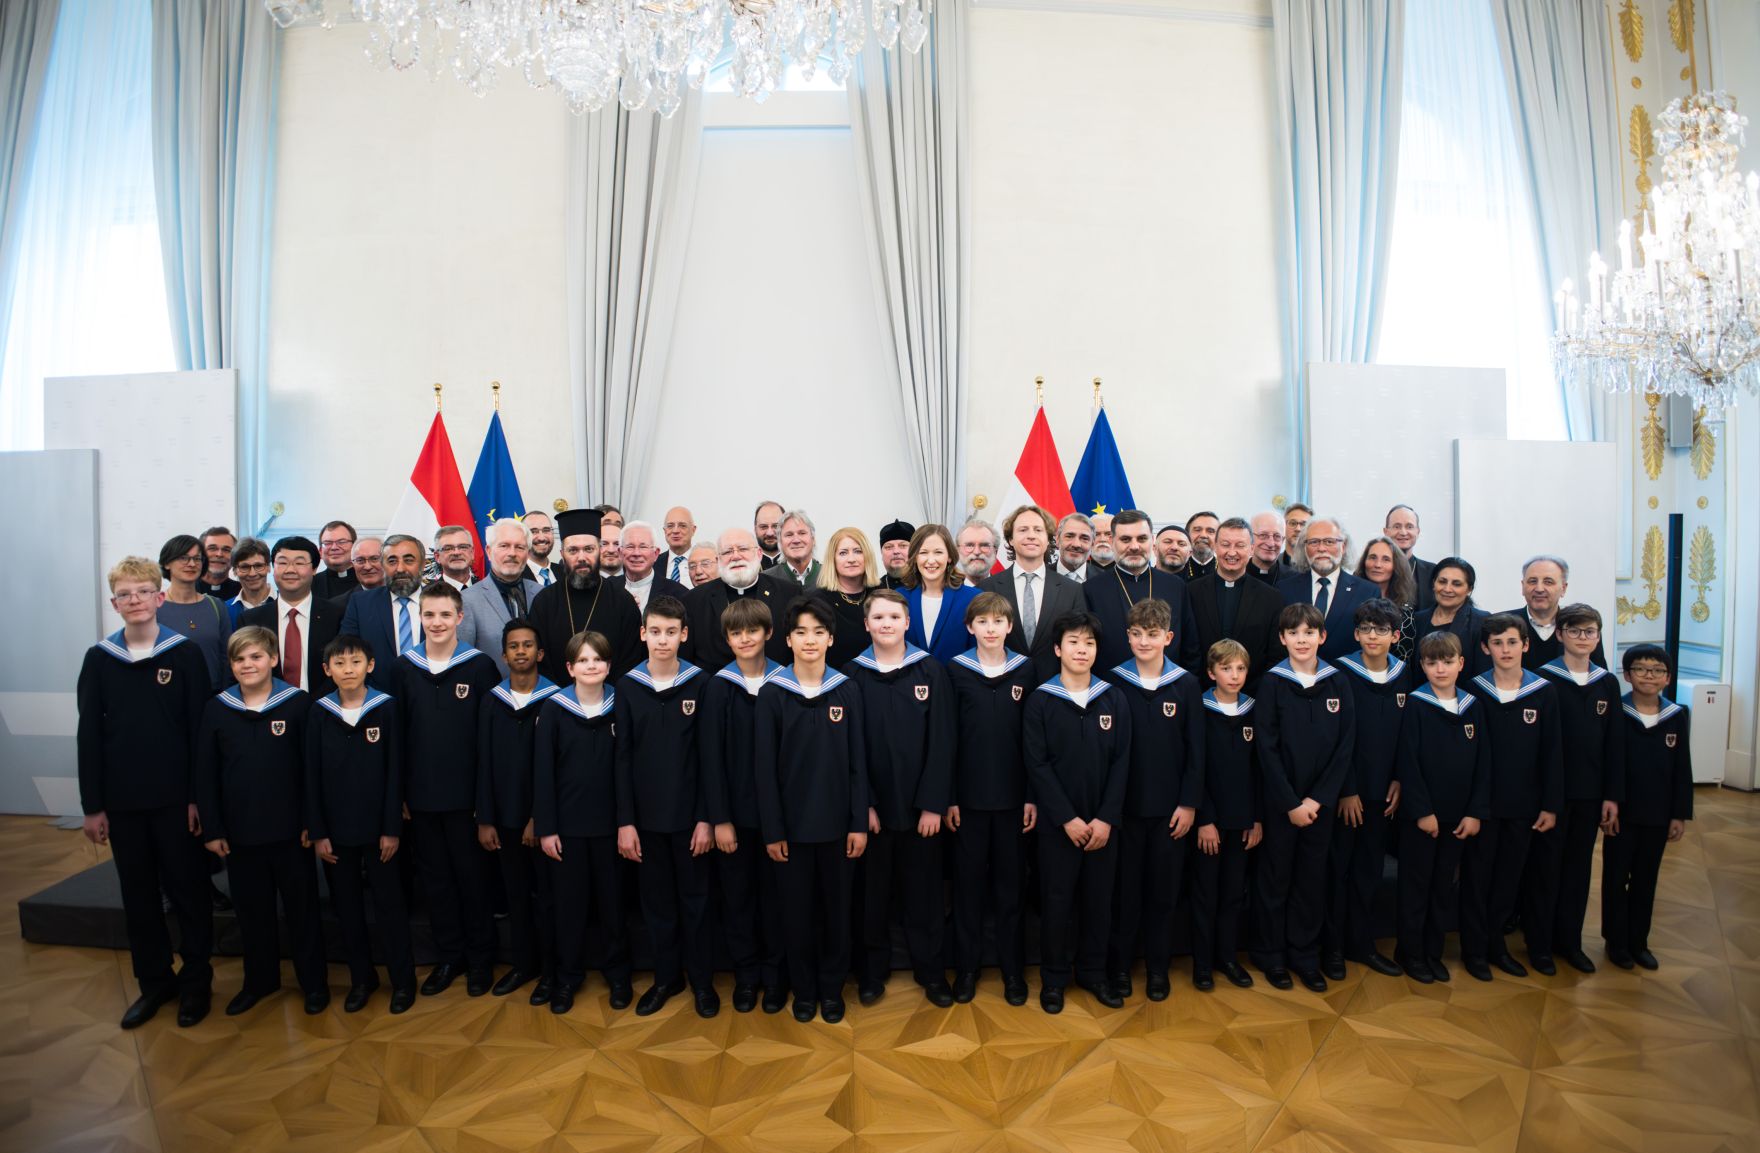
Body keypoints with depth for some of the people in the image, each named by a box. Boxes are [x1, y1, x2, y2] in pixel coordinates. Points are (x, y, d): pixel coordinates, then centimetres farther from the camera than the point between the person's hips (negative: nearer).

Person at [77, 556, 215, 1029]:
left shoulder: (185, 653, -5)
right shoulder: (99, 659, 2)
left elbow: (200, 728, -5)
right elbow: (88, 736, 4)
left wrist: (198, 796, -8)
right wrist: (92, 806, 2)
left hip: (176, 798, -3)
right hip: (122, 800, 3)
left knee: (188, 892, 6)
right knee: (138, 896, 12)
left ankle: (195, 981, 20)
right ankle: (154, 981, 27)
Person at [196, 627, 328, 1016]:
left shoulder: (297, 704, -7)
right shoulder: (217, 710, 1)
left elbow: (312, 767, -4)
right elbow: (205, 774, 4)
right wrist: (212, 829, 2)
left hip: (289, 831, -2)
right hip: (239, 832, 3)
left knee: (301, 906, 8)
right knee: (252, 909, 14)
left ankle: (313, 981, 21)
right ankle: (260, 979, 32)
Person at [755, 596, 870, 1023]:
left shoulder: (847, 691, 0)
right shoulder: (772, 693, -4)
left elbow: (858, 761, 1)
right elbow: (764, 766, -4)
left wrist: (860, 823, -2)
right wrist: (772, 830, -7)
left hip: (835, 823, 1)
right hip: (792, 823, -1)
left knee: (836, 908, 11)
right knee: (797, 909, 9)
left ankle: (832, 987, 29)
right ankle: (804, 989, 28)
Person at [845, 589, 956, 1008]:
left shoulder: (931, 673, -1)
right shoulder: (853, 675, 1)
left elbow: (942, 742, -4)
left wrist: (934, 803, -10)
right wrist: (863, 803, -9)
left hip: (921, 805, 0)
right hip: (872, 805, 1)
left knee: (923, 891, 9)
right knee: (874, 891, 11)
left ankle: (930, 969, 24)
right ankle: (874, 969, 26)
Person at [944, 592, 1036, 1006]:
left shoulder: (1025, 670, 2)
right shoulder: (955, 670, -1)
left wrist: (1032, 796, -2)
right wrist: (947, 798, -5)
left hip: (1012, 795, 1)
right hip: (969, 795, -1)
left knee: (1010, 882, 9)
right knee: (968, 880, 7)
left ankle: (1012, 968, 21)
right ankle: (966, 966, 20)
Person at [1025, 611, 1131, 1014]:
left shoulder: (1114, 701, 3)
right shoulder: (1040, 700, -5)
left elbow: (1121, 762, 1)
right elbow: (1036, 763, -8)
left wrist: (1107, 818, -8)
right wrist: (1067, 818, -13)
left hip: (1103, 823, 3)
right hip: (1057, 822, -2)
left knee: (1099, 899, 11)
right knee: (1057, 900, 5)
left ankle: (1093, 972, 28)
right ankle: (1053, 977, 21)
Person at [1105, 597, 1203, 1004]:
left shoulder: (1186, 686, 0)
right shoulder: (1114, 685, -2)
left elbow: (1196, 750, 1)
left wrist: (1189, 803, -3)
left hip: (1171, 809, 1)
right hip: (1125, 805, 0)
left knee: (1163, 890, 9)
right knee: (1124, 888, 6)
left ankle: (1158, 968, 24)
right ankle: (1119, 966, 21)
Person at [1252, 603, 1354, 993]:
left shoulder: (1337, 685, 1)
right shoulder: (1272, 683, -6)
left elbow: (1345, 747, -1)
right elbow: (1267, 748, -9)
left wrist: (1318, 799, -9)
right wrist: (1289, 803, -13)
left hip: (1321, 801, 3)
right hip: (1279, 799, -2)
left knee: (1312, 877, 11)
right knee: (1275, 875, 7)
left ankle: (1305, 955, 25)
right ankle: (1271, 954, 21)